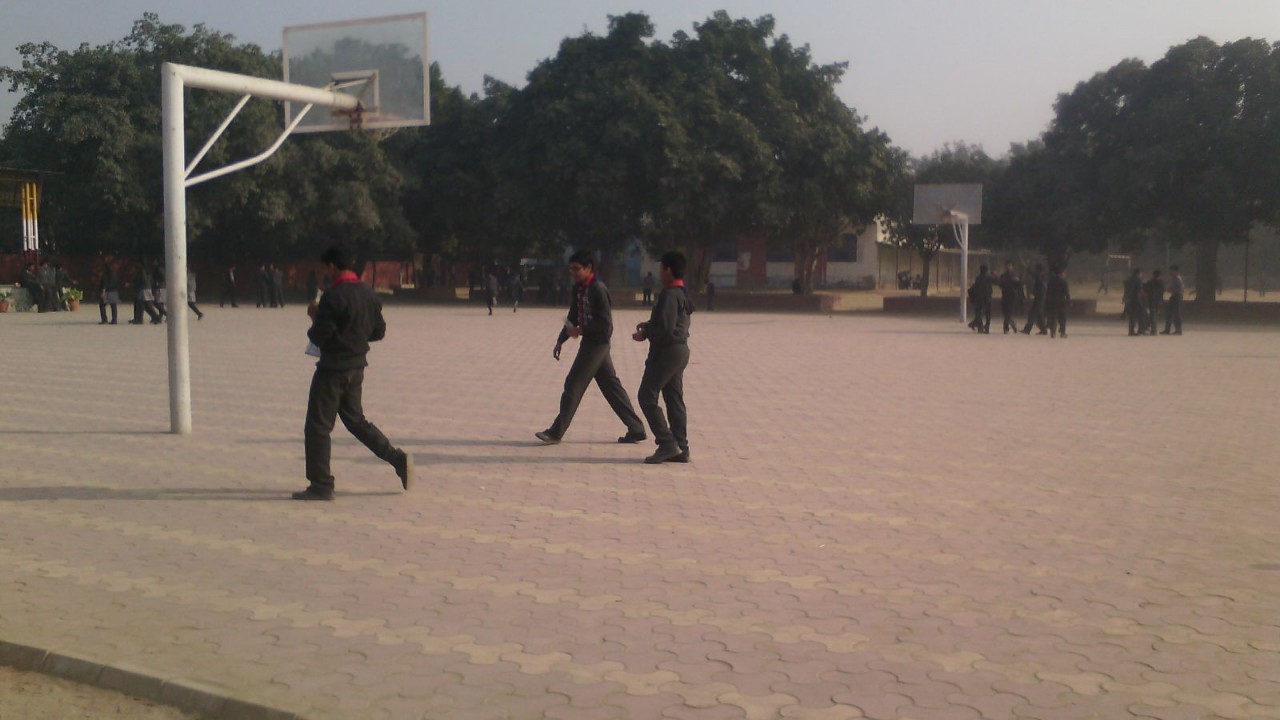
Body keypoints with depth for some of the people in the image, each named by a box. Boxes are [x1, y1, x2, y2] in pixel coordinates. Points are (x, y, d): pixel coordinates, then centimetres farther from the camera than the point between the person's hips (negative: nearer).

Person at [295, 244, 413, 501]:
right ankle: (398, 459, 13)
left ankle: (320, 485, 4)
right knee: (355, 420, 21)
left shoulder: (333, 296, -18)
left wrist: (315, 318, -1)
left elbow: (320, 336, -19)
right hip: (357, 367, 8)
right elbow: (379, 332, 12)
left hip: (333, 369, -8)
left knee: (317, 425, 2)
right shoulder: (368, 294, 6)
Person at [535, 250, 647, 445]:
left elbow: (605, 322, -20)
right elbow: (573, 317, 18)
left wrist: (579, 331, -18)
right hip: (591, 342, 10)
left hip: (597, 343, -10)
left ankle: (556, 432, 2)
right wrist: (560, 341, 13)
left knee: (573, 385, -5)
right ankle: (636, 429, 16)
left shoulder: (598, 289, -17)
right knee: (611, 385, 11)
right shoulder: (578, 289, 9)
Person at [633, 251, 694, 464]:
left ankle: (667, 444, -9)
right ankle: (680, 448, 11)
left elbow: (665, 328, -24)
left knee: (647, 397, -5)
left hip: (667, 351, -10)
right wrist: (649, 325, 10)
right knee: (674, 400, 10)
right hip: (680, 350, 10)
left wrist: (645, 333, -8)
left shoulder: (670, 295, -17)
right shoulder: (683, 295, 14)